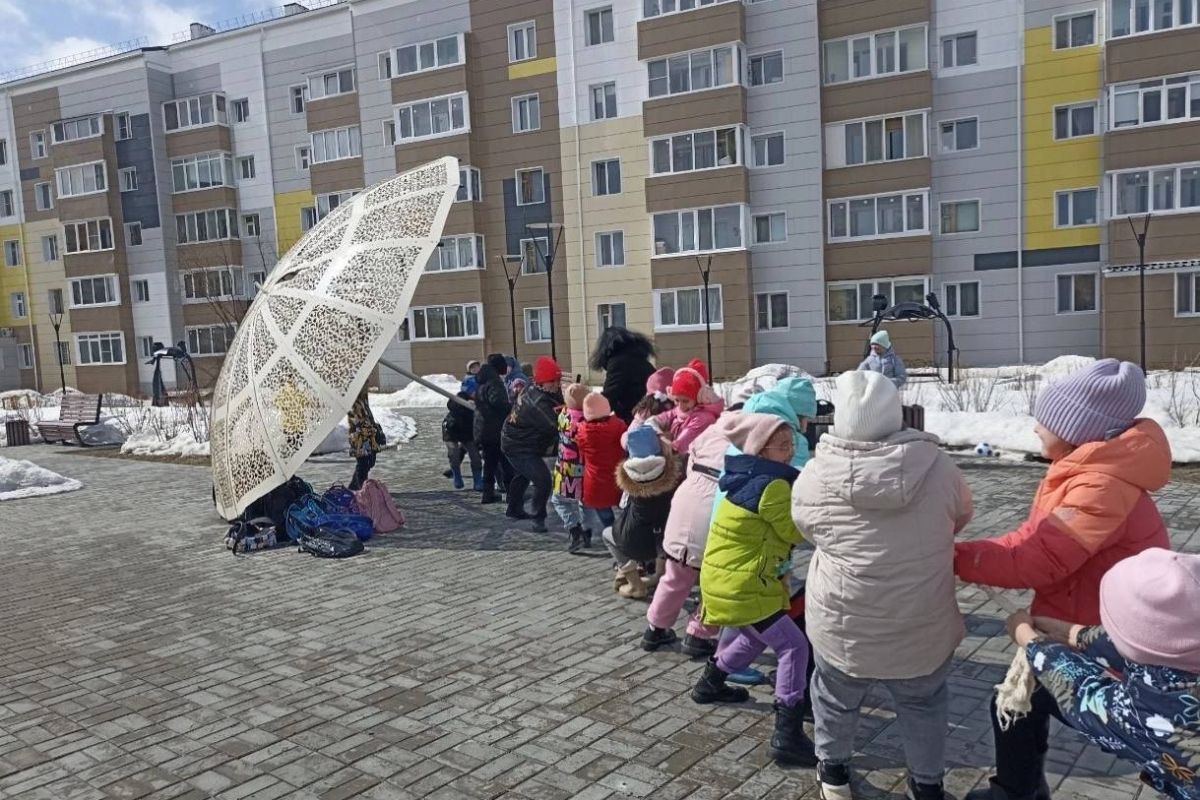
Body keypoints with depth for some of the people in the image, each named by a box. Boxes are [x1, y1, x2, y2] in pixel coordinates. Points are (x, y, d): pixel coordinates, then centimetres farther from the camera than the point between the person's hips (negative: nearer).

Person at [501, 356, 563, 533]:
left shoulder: (532, 391, -2)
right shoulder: (538, 403, -32)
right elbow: (554, 426, -38)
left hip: (515, 441, 11)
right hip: (519, 448, -11)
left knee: (523, 475, 32)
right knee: (543, 479, -21)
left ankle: (515, 509, 52)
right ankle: (538, 518, -8)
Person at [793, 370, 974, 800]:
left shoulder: (814, 477, -15)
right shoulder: (936, 465, -13)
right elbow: (962, 515, 7)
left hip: (842, 627, 0)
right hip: (924, 630, 1)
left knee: (836, 697, 26)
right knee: (924, 702, 27)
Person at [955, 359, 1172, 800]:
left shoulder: (1099, 488, -29)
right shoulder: (1087, 469, 4)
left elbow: (1037, 561, -30)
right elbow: (1035, 536, 2)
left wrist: (955, 558, -24)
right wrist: (963, 551, -9)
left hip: (1090, 634, -9)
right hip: (1072, 620, 9)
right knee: (1027, 702, 20)